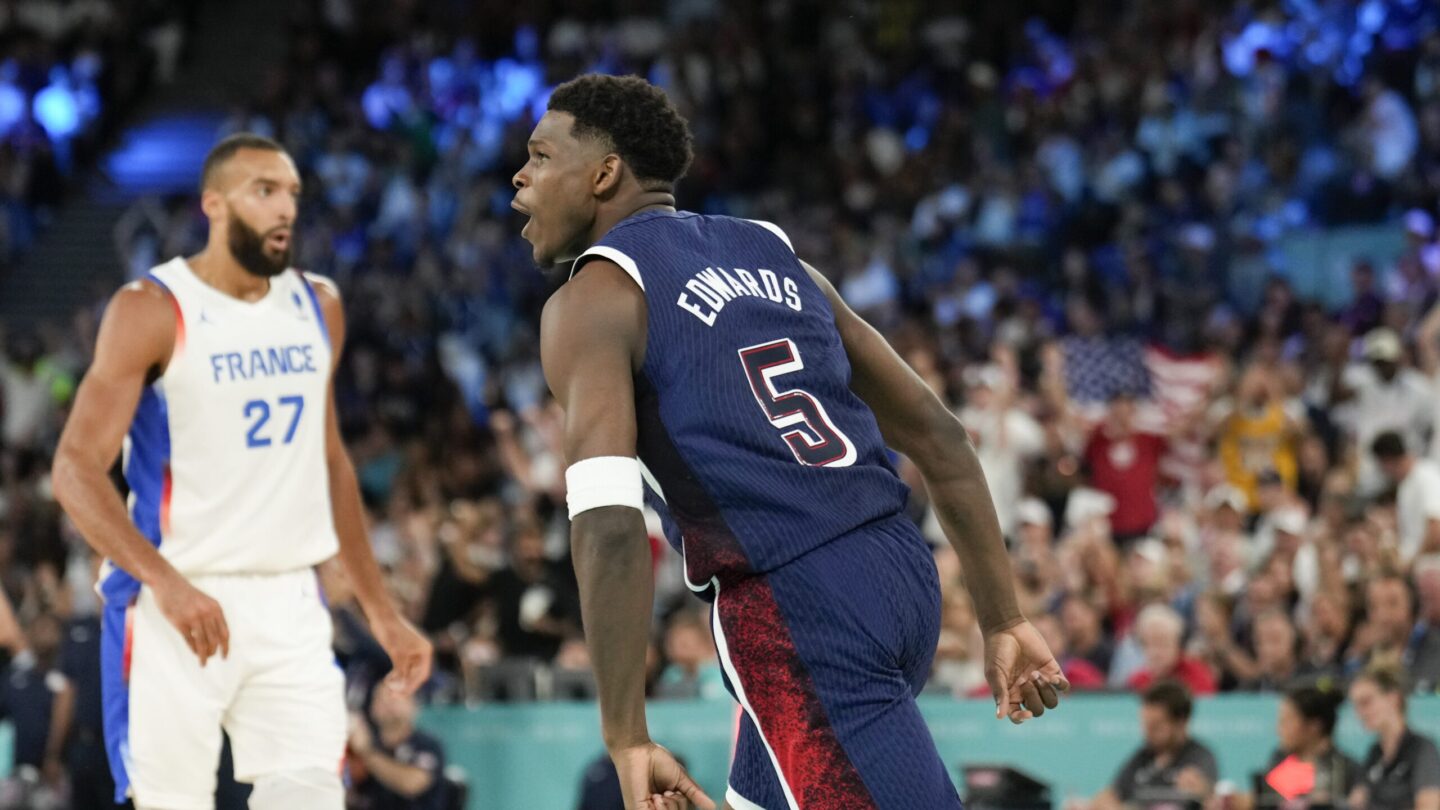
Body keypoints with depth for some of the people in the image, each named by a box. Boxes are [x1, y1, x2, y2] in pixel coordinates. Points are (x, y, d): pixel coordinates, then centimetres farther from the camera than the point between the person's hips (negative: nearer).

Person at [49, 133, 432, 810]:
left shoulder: (318, 308, 10)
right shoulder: (152, 310, -9)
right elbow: (77, 468, -14)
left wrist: (381, 611, 17)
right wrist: (166, 582, -27)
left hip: (290, 603, 5)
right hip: (180, 611, -5)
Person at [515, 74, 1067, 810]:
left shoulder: (593, 301, -2)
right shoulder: (771, 253, 20)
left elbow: (609, 525, -17)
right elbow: (937, 434, 19)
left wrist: (628, 741, -16)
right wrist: (1003, 620, 21)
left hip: (794, 611, -8)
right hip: (901, 575, 8)